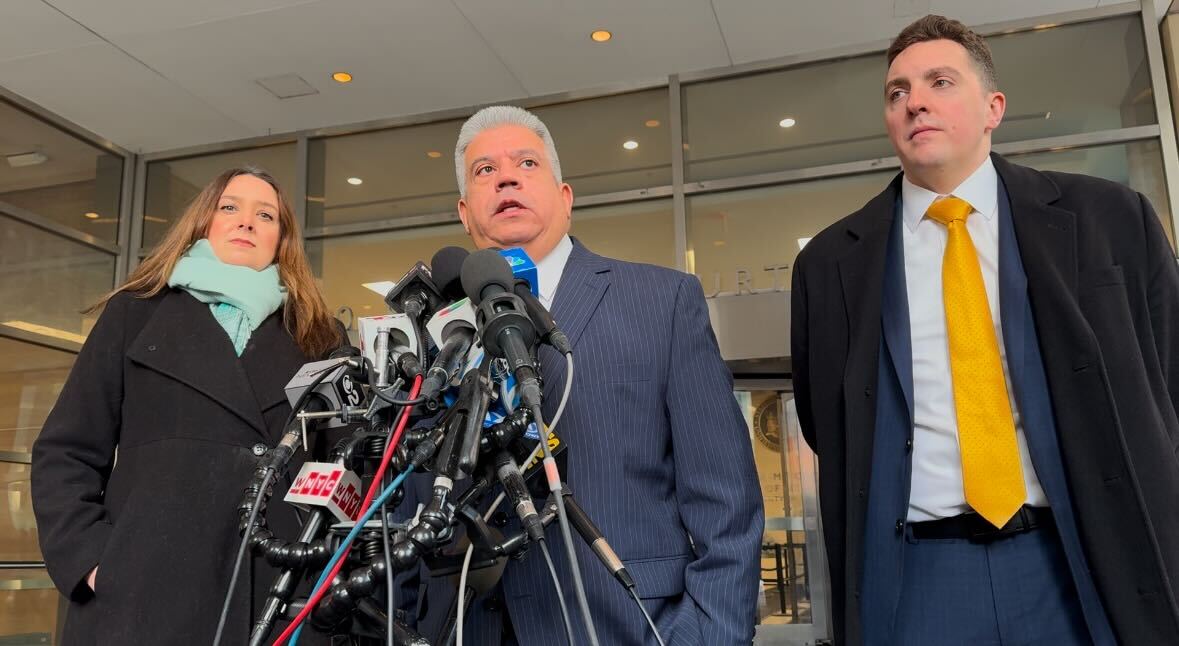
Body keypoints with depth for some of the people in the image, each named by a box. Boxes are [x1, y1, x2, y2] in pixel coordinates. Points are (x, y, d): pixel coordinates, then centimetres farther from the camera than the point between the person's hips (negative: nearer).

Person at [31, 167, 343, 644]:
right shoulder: (137, 312, 11)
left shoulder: (311, 338, 14)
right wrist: (89, 557, -6)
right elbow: (66, 451, 7)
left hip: (278, 597, 1)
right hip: (145, 595, -1)